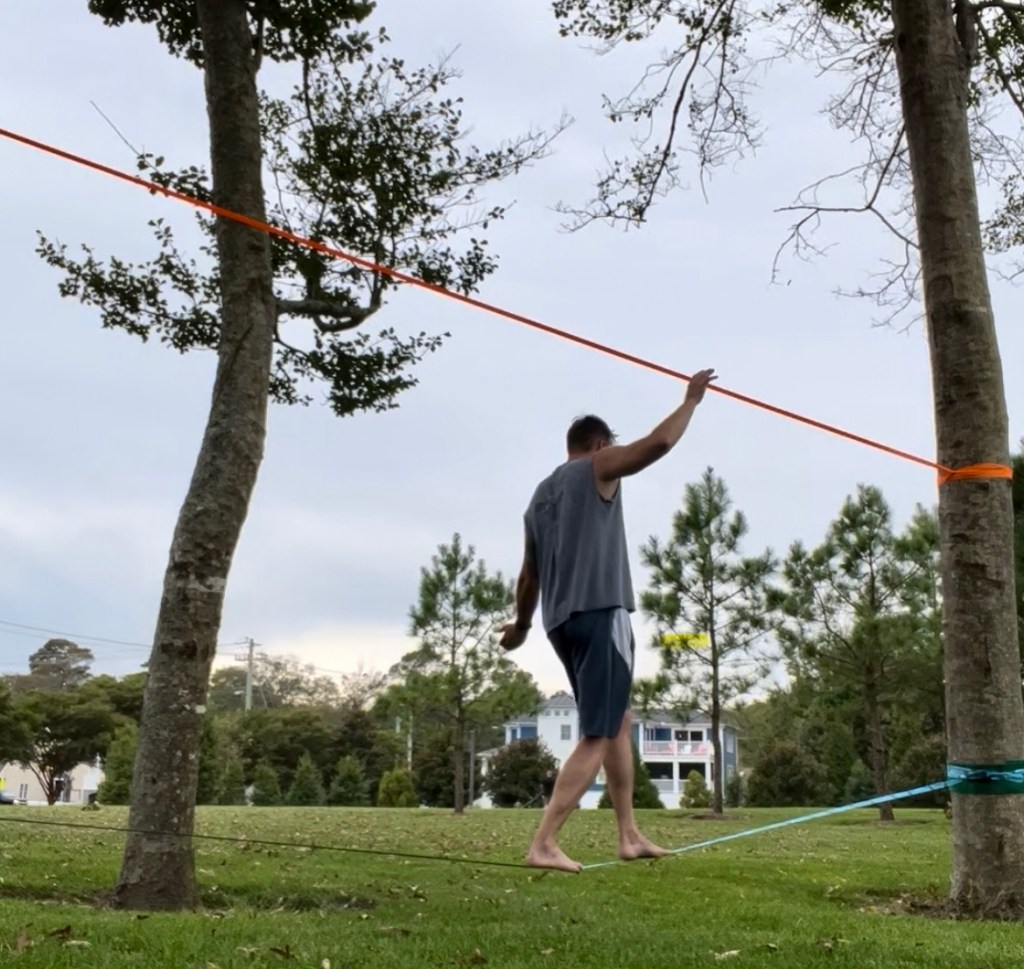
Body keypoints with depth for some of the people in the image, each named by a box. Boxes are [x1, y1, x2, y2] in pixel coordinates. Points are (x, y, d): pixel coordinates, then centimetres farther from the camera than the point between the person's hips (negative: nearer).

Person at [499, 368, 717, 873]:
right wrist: (692, 399, 7)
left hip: (562, 620, 8)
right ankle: (543, 844, -16)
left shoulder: (539, 496, 22)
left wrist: (521, 623, 36)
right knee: (597, 735, -8)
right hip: (600, 613, -8)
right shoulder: (597, 468, 2)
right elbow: (660, 442, -8)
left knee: (619, 721, 18)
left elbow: (529, 573, 24)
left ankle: (629, 835, 19)